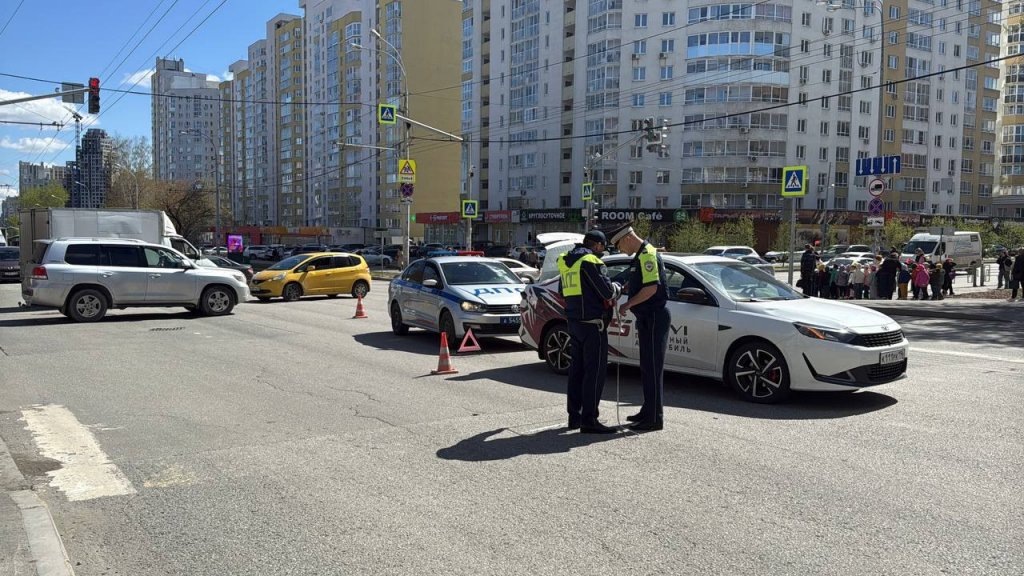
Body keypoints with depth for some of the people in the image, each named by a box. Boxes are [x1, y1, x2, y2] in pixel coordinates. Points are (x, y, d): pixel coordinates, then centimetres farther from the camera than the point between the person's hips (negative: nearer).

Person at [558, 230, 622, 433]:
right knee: (595, 371, -6)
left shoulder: (565, 261, 13)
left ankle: (574, 416, 17)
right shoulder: (591, 261, -13)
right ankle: (589, 420, -7)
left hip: (573, 321, 9)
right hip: (592, 323, -8)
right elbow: (608, 291, -16)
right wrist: (617, 287, 4)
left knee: (577, 368, 13)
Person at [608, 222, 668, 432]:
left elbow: (652, 288, -24)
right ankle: (648, 411, 24)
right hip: (647, 318, 10)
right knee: (647, 367, 15)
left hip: (655, 318, -10)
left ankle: (655, 418, -3)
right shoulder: (640, 256, 16)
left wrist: (628, 305, -17)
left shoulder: (648, 255, -16)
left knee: (653, 368, -7)